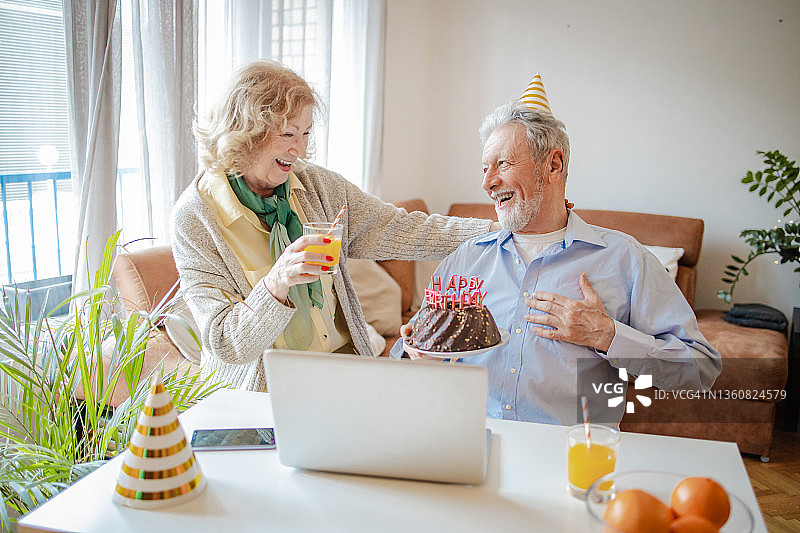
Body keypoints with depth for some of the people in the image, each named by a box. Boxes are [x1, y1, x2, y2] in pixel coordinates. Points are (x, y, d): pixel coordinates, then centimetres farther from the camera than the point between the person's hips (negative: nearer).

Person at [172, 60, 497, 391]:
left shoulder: (317, 186, 2)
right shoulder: (195, 217, -13)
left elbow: (398, 230, 0)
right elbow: (224, 345, -17)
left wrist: (495, 230, -9)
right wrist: (278, 283, -35)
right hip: (263, 389, -4)